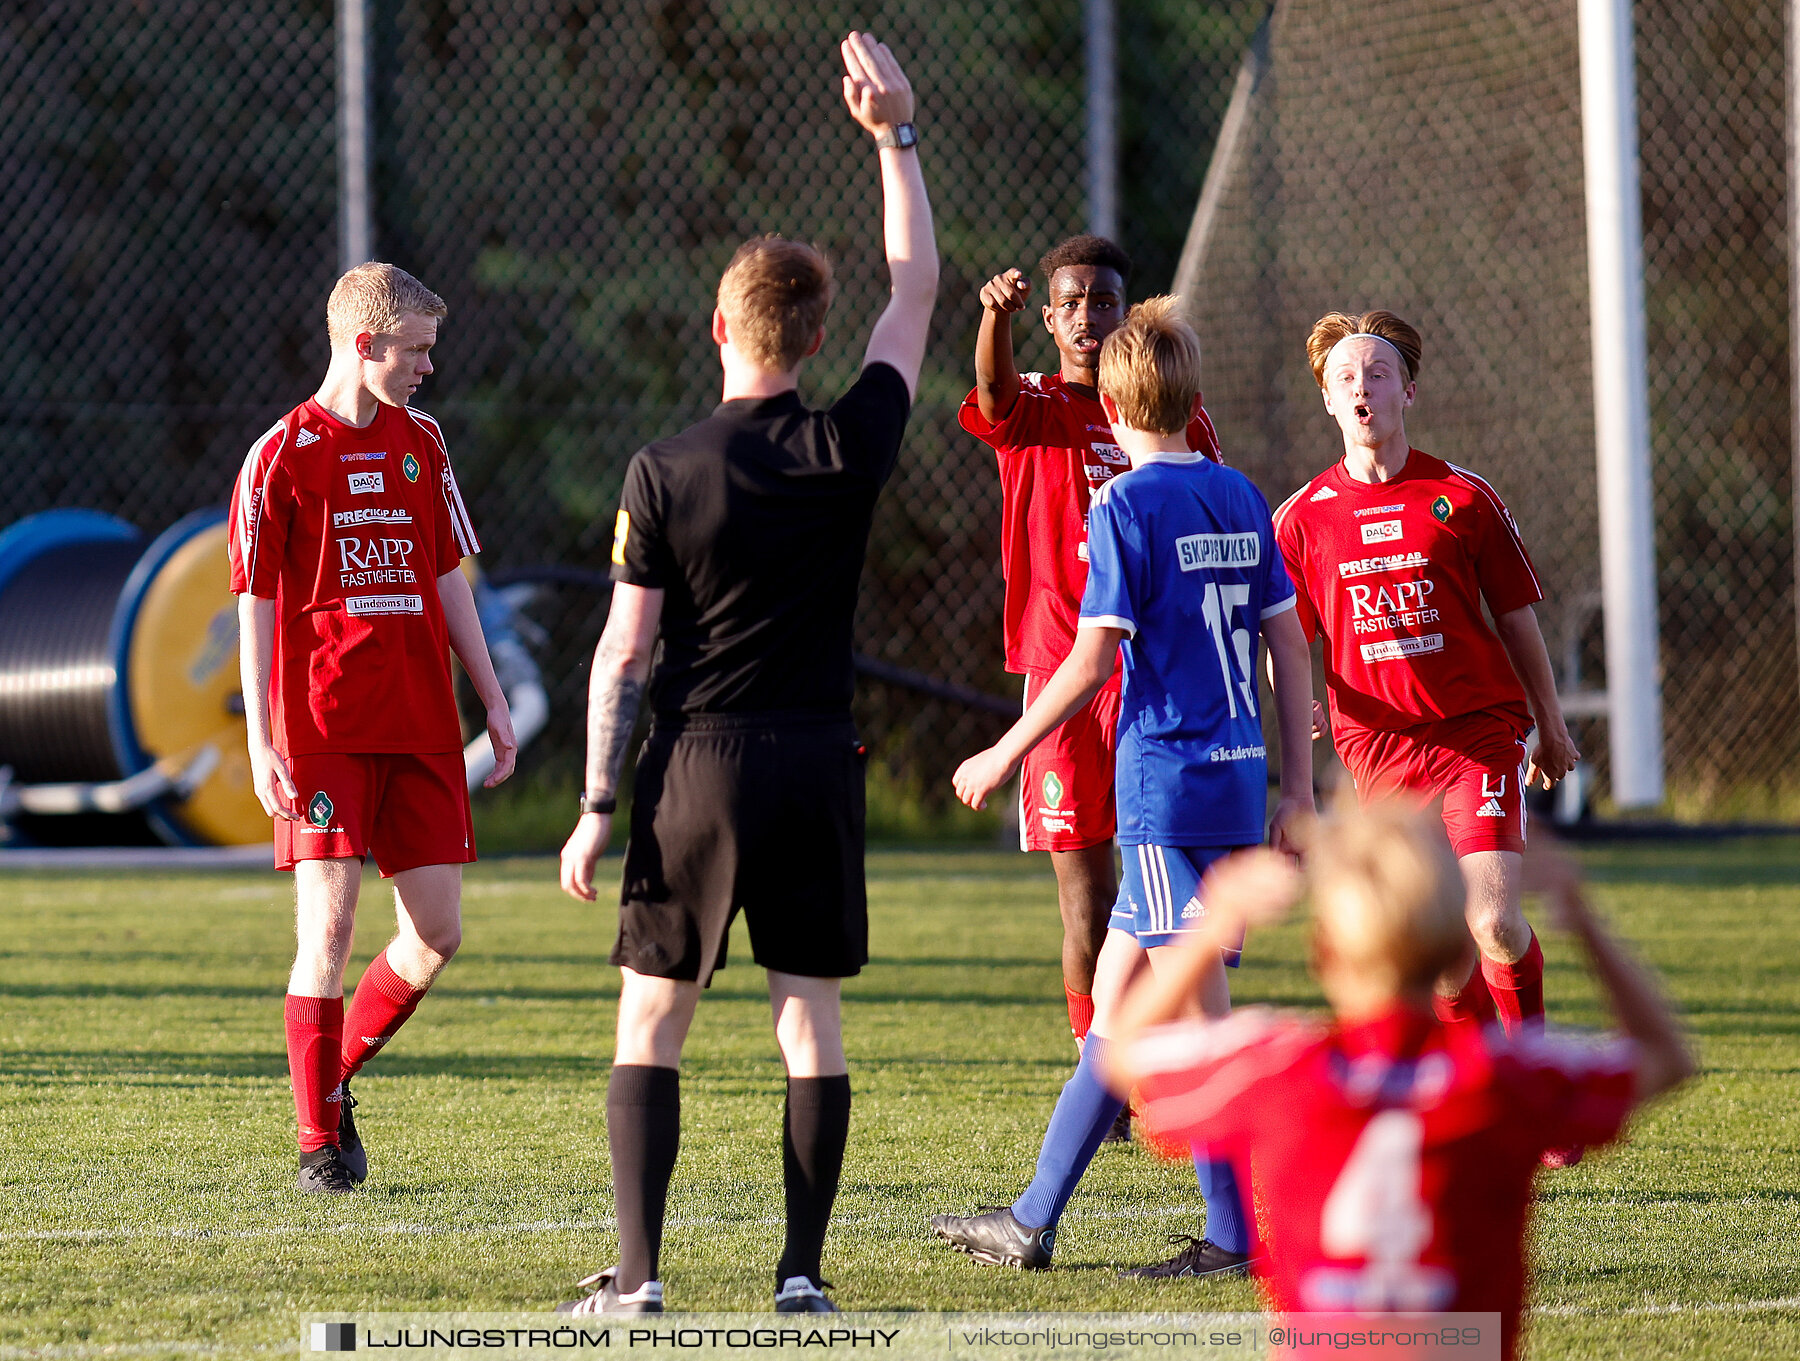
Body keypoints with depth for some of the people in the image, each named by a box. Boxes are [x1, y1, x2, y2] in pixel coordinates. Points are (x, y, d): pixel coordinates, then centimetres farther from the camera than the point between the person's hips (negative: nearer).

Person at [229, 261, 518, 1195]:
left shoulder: (421, 444, 12)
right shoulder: (282, 455, -5)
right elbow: (255, 603, -5)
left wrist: (492, 700, 14)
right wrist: (260, 743, -10)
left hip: (420, 727, 5)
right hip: (322, 728, -5)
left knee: (437, 934, 2)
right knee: (329, 925, -9)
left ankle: (337, 1073, 24)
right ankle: (319, 1142, 0)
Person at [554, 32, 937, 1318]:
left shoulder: (665, 475, -8)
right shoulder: (853, 448, -2)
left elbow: (624, 655, -7)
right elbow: (917, 286, 11)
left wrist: (598, 806, -2)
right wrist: (895, 134, 15)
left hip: (700, 767, -2)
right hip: (820, 761, 2)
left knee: (651, 1021, 5)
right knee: (811, 1020, 6)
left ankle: (640, 1273, -2)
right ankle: (803, 1271, 2)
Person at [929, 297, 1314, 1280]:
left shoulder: (1127, 506, -9)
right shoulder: (1241, 500, 11)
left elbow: (1093, 660, -13)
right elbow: (1290, 646, 12)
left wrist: (1006, 755, -3)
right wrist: (1298, 789, 16)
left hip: (1168, 783, -7)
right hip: (1237, 777, 7)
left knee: (1196, 1007, -3)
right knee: (1117, 989, 10)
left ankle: (1237, 1236, -2)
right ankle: (1033, 1220, 12)